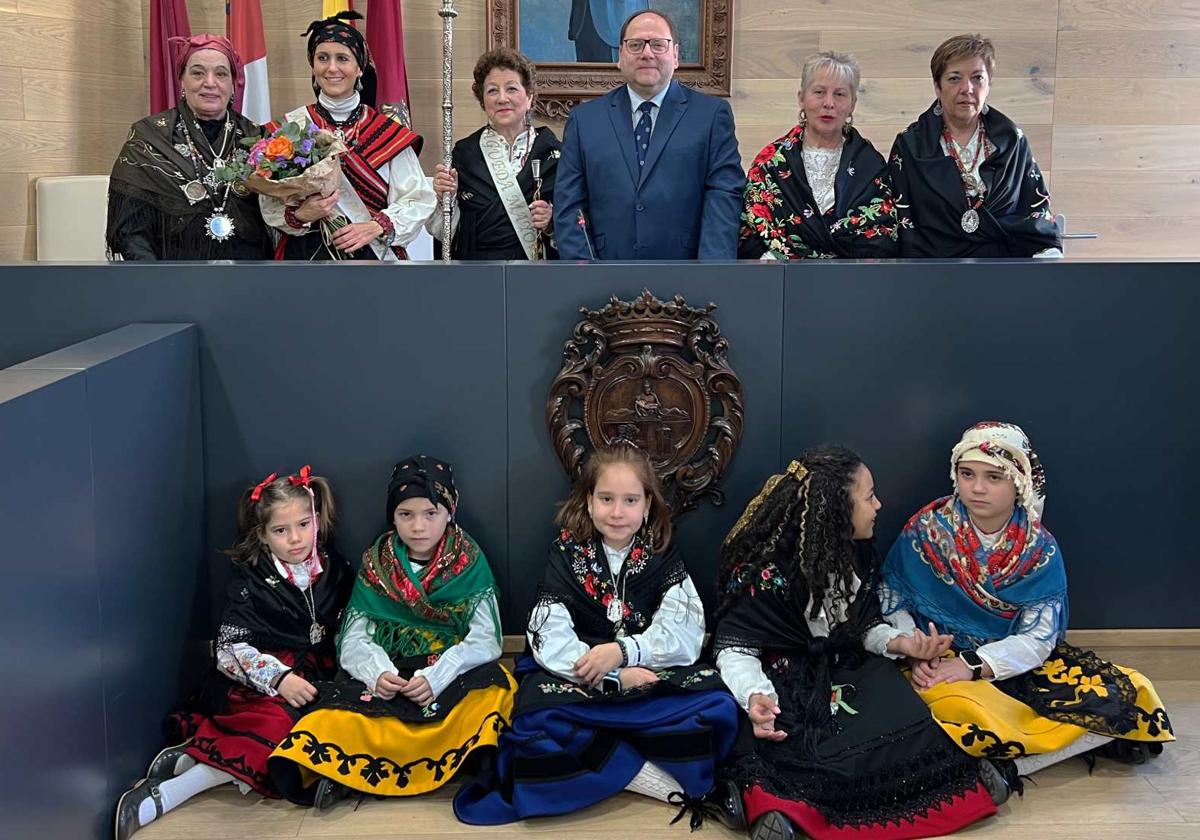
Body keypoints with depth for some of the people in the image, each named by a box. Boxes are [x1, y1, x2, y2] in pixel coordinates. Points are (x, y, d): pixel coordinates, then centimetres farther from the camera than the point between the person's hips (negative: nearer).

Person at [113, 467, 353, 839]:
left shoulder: (336, 570, 9)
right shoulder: (248, 580, -1)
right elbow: (231, 649, -8)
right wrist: (278, 678, -24)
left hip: (315, 681, 4)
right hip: (257, 685, -4)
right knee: (283, 721, -36)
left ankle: (192, 760, -24)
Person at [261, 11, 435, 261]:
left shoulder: (389, 131, -1)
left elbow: (417, 201, -6)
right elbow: (269, 205, -5)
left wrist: (376, 227, -21)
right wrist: (300, 216, -24)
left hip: (374, 254, 0)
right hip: (308, 257, 0)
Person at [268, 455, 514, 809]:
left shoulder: (470, 562, 3)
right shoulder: (376, 564, 7)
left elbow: (484, 639, -4)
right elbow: (354, 639, 2)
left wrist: (436, 677, -21)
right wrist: (378, 672, -20)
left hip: (456, 675, -1)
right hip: (389, 679, 1)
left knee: (491, 687, -35)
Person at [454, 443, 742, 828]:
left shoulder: (663, 555, 4)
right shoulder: (567, 553, 1)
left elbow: (686, 636, -7)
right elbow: (549, 640, -10)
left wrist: (622, 651, -22)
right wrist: (614, 678, -21)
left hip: (652, 678, 1)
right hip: (577, 685, 0)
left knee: (717, 707, -29)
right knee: (534, 724, -34)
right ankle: (668, 781, -27)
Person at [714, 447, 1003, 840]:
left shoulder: (856, 552, 3)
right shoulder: (764, 568, -17)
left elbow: (864, 625, 11)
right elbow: (735, 647, -16)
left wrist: (899, 642, -11)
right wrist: (755, 696, -37)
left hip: (846, 668, 7)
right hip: (787, 680, -6)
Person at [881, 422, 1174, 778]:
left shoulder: (1039, 548, -5)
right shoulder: (927, 530, -8)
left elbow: (1038, 636, -10)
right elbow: (893, 602, -4)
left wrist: (973, 665, -23)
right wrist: (916, 652, -22)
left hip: (1014, 662, 2)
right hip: (938, 661, -1)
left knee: (1116, 693, -15)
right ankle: (1087, 735, -11)